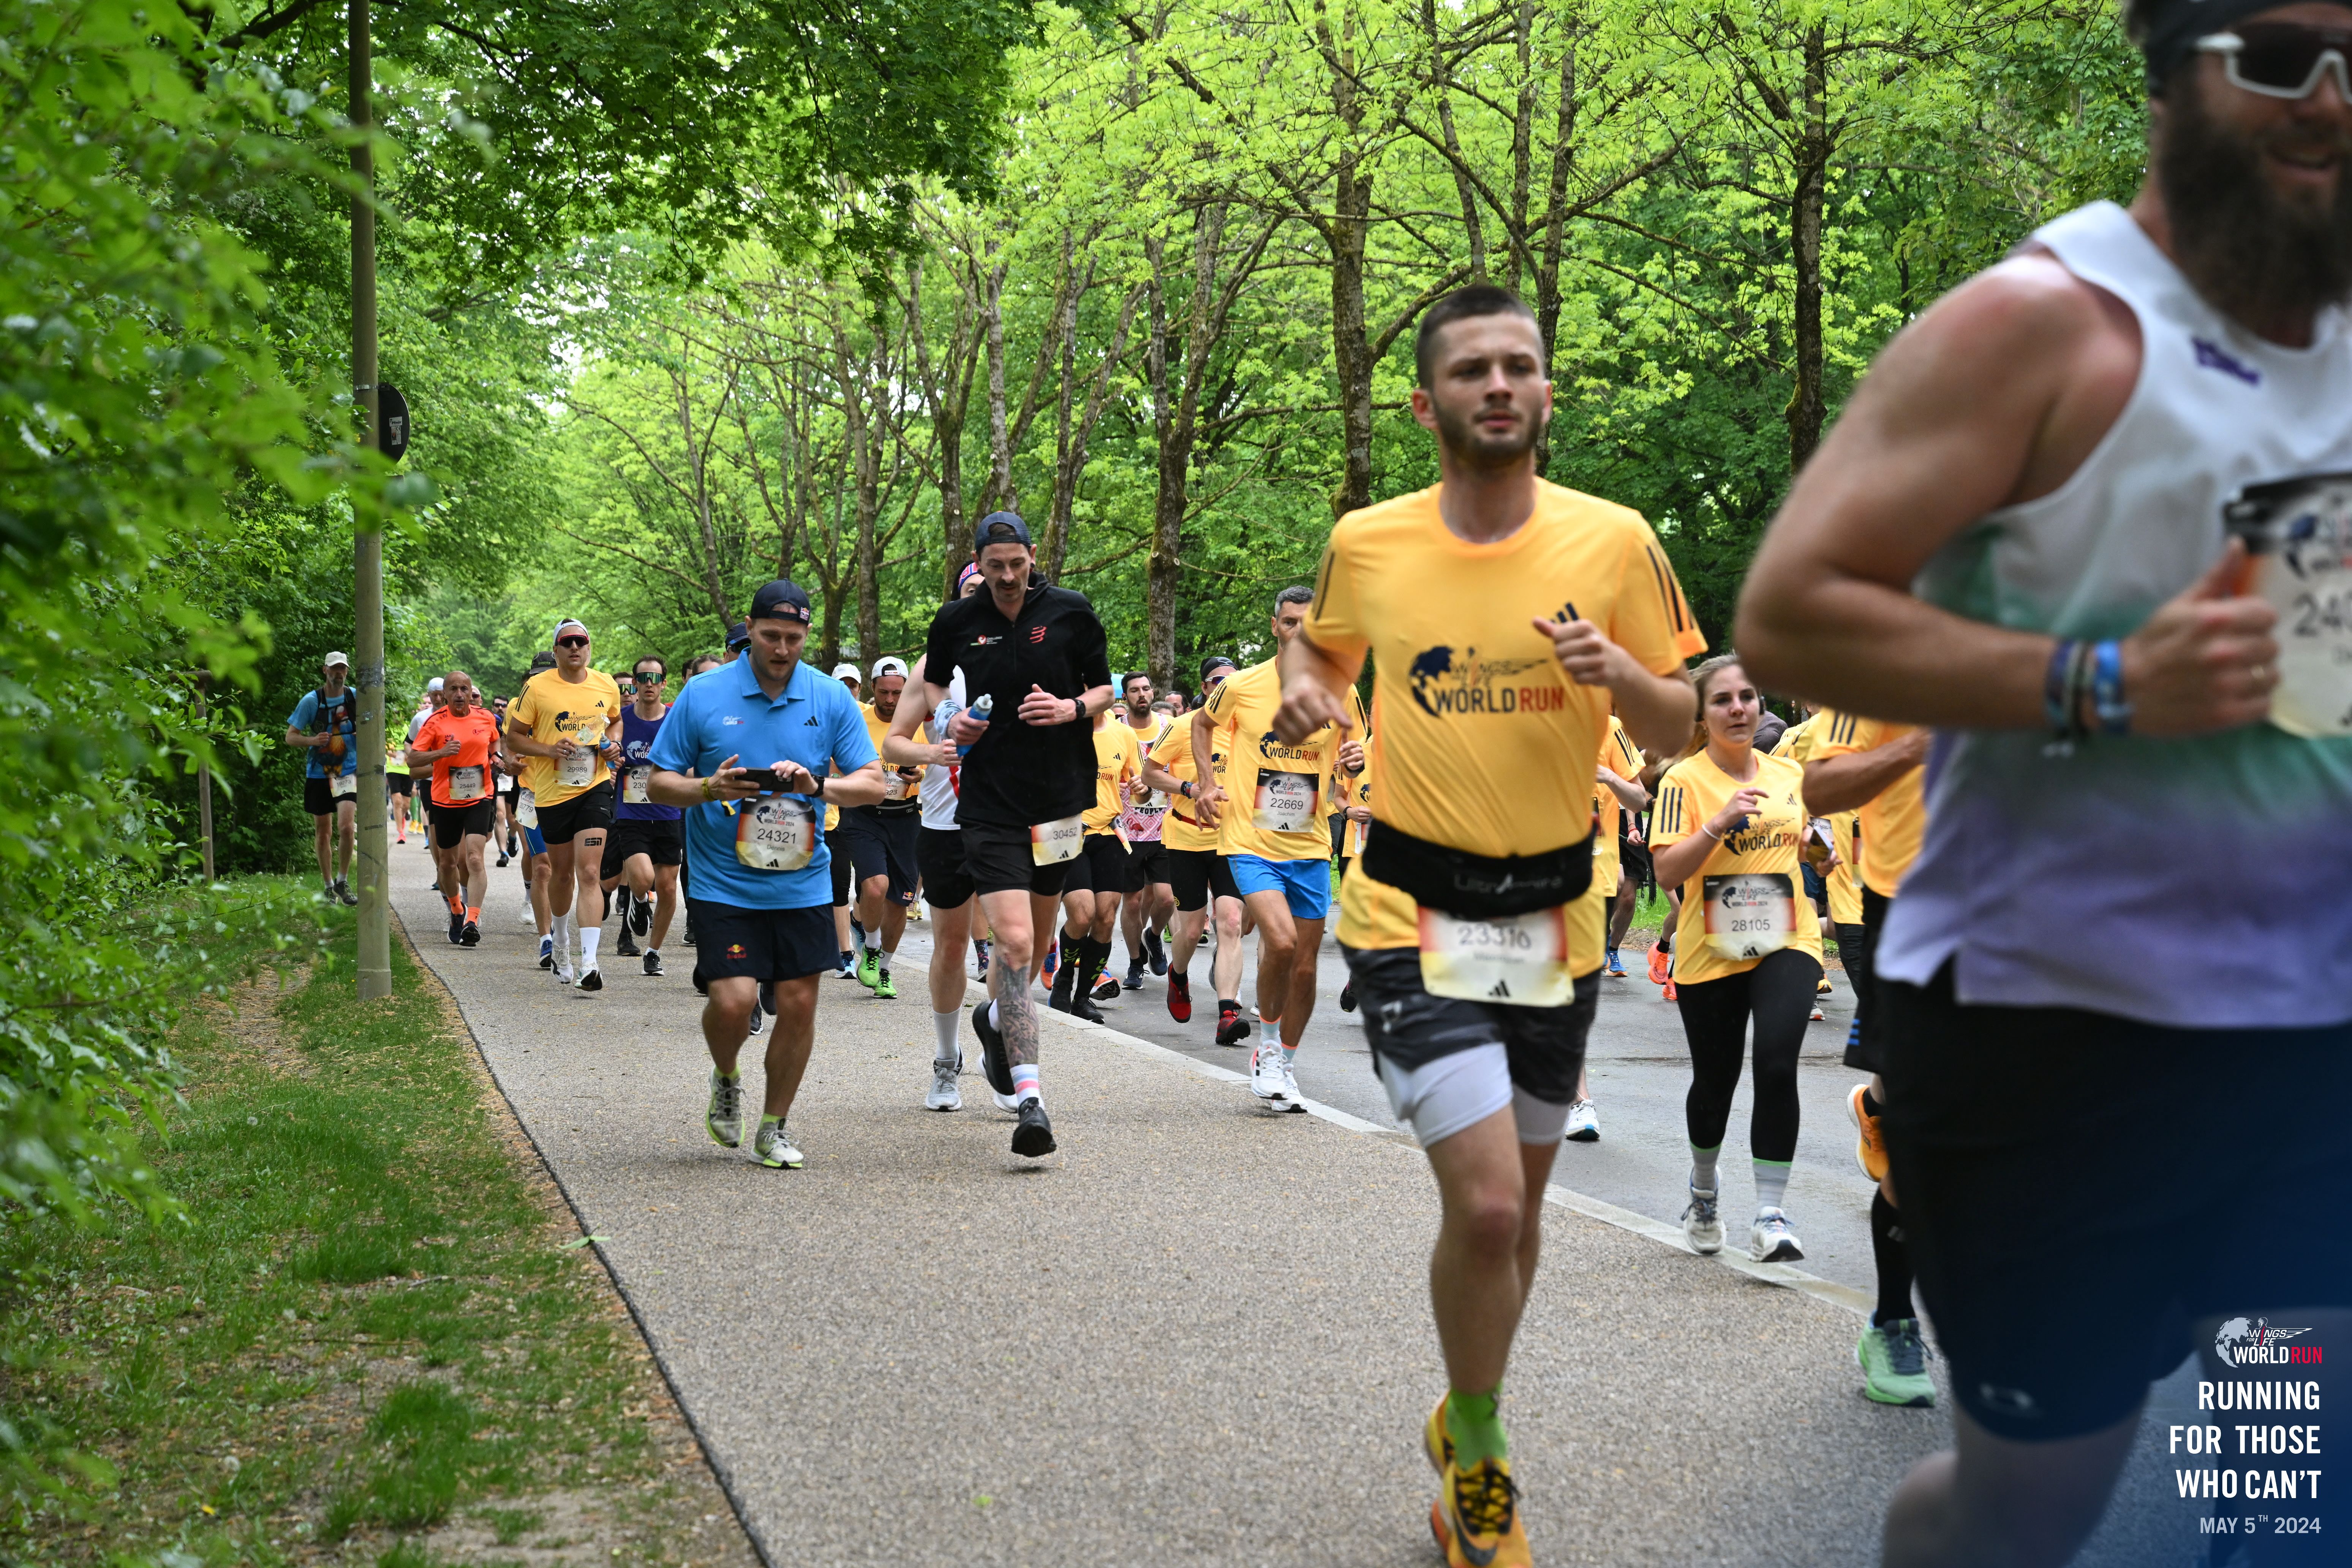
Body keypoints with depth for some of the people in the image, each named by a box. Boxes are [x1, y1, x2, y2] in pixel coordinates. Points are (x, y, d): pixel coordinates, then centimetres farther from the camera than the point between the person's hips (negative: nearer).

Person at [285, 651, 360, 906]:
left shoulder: (356, 698, 0)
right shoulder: (311, 701, -5)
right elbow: (290, 737, -2)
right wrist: (313, 740, -22)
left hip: (348, 772, 0)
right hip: (319, 773, 0)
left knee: (346, 827, -18)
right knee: (324, 833, 7)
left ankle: (343, 881, -1)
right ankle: (329, 887, 21)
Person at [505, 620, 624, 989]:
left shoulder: (606, 685, 3)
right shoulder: (537, 687, -5)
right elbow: (513, 737, 0)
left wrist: (612, 744, 2)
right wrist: (549, 749, -16)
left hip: (595, 787, 0)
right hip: (552, 791, 0)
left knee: (589, 873, -14)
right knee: (561, 872, 14)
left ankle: (589, 964, -20)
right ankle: (561, 942, 43)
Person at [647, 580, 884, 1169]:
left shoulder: (831, 699, 2)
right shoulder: (702, 695, -2)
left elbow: (873, 784, 1)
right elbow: (658, 784, 3)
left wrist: (819, 786, -18)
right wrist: (711, 789, -17)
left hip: (802, 884, 2)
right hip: (724, 884, -2)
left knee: (799, 1004, 2)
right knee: (733, 1001, -14)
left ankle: (774, 1129, 20)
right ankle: (726, 1081, 20)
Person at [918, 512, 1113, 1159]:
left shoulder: (1071, 613, 0)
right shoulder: (957, 622, 2)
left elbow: (1105, 691, 9)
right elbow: (932, 678, 21)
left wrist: (1072, 708, -12)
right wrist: (948, 719, 1)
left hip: (1060, 796, 2)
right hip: (990, 802, -2)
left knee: (1036, 938, 14)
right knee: (1014, 941, -16)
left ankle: (995, 1019, 48)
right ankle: (1029, 1098, -19)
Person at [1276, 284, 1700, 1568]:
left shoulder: (1614, 542, -4)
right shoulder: (1365, 544, -4)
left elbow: (1678, 730, 2)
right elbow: (1320, 646, 17)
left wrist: (1618, 672, -20)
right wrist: (1303, 690, -6)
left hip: (1557, 914, 3)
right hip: (1416, 910, -2)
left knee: (1517, 1208, 15)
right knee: (1485, 1205, -15)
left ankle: (1464, 1422, 42)